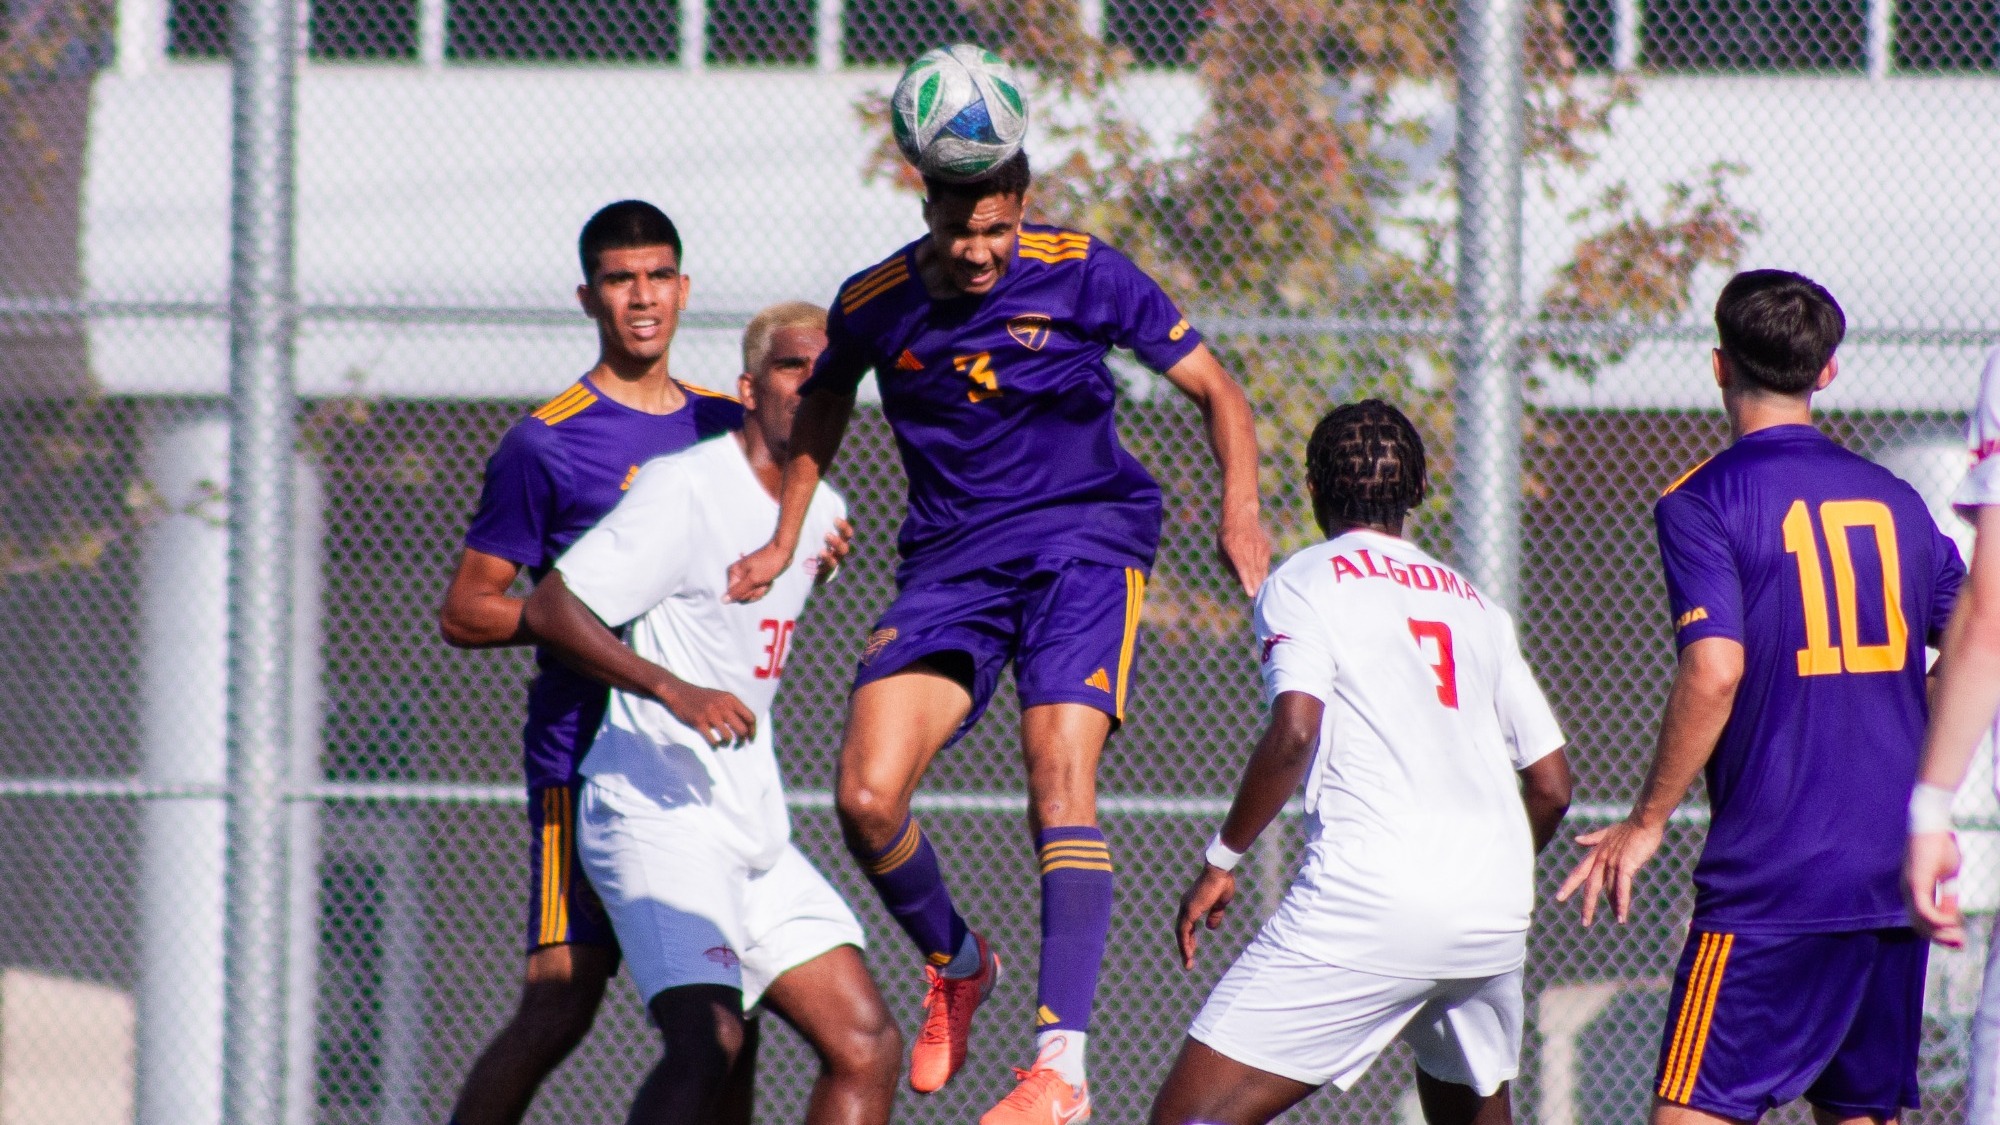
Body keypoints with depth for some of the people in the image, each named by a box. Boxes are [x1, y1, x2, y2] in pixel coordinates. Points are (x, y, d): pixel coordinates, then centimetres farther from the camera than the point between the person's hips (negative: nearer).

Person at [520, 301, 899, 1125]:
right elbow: (550, 608, -18)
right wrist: (674, 691, -26)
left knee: (867, 1049, 0)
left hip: (756, 834, 8)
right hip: (658, 813, -8)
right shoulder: (687, 487, -11)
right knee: (711, 1041, -26)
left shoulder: (822, 512, 14)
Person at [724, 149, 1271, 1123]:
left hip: (1082, 540, -3)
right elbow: (824, 400, 22)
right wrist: (785, 541, 18)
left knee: (1058, 778, -23)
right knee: (865, 801, -12)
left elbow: (1214, 391, -3)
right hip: (949, 560, 3)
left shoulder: (1085, 275, -9)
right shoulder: (874, 305, -1)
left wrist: (1239, 513, -18)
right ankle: (954, 968, 20)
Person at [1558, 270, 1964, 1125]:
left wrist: (1645, 823, -10)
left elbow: (1715, 670, -19)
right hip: (1897, 877, 6)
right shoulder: (1894, 501, 12)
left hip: (1772, 880, -6)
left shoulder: (1703, 502, -7)